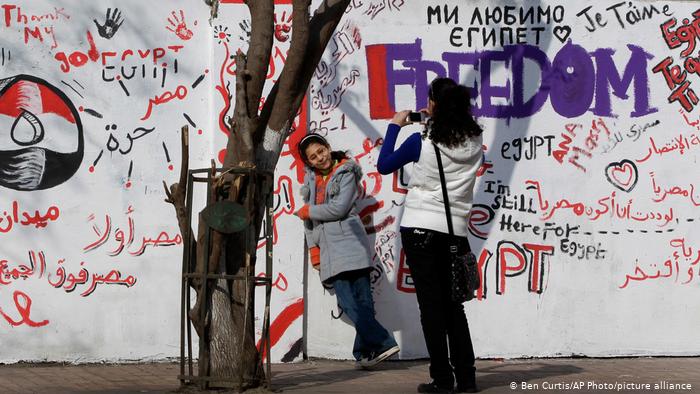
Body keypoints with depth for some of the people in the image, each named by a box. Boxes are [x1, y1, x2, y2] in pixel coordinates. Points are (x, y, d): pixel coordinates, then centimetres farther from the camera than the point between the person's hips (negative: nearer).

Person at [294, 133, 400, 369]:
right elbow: (310, 221, 20)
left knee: (362, 301, -11)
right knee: (348, 302, -9)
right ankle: (383, 344, -12)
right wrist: (314, 250, 11)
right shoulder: (311, 181, 20)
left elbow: (339, 208, -8)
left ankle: (364, 353, -10)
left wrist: (307, 211, 4)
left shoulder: (346, 173, 3)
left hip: (350, 244, -5)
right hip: (329, 250, 5)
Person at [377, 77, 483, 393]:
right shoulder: (474, 141, 1)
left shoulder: (421, 142, -10)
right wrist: (433, 121, 16)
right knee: (453, 305, 13)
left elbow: (384, 165, 4)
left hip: (420, 228, -4)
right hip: (455, 231, 4)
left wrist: (394, 126, 13)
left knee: (431, 305, -1)